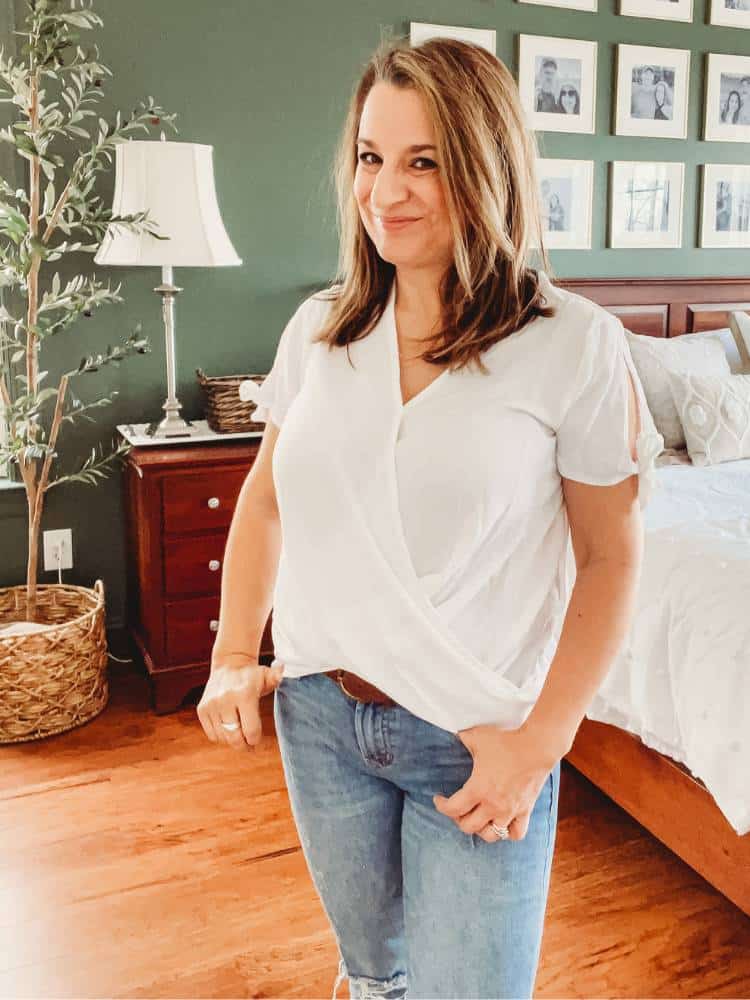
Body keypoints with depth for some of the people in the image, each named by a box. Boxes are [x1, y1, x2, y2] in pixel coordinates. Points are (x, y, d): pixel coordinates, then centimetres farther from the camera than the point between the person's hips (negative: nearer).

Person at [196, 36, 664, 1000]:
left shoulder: (577, 345, -13)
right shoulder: (317, 327, 0)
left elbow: (609, 559, -8)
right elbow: (266, 496, 10)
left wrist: (539, 742, -12)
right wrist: (232, 655, 2)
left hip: (475, 744, -4)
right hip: (319, 716, 4)